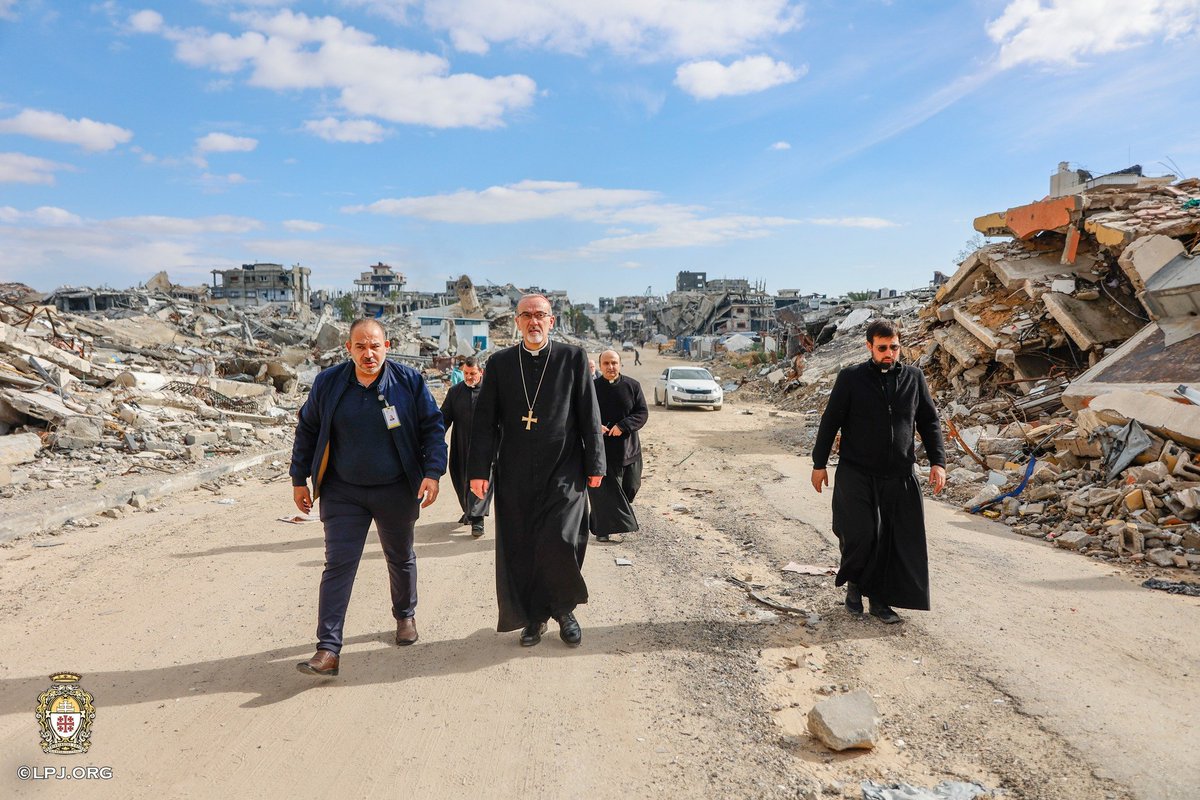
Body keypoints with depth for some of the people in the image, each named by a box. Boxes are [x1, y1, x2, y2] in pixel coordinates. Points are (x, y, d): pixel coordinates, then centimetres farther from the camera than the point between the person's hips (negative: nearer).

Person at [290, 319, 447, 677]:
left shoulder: (409, 381, -9)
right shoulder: (327, 383, -4)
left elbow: (433, 428, -5)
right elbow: (307, 430, 6)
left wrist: (432, 473, -16)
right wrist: (299, 479, 6)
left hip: (397, 491, 0)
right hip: (343, 493, 0)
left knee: (401, 558, 17)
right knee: (338, 566, -5)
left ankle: (405, 616, 41)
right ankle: (328, 650, -1)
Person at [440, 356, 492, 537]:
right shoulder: (455, 392, 10)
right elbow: (444, 418, 11)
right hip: (461, 447, 4)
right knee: (461, 480, 13)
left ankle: (477, 519, -5)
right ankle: (468, 511, 33)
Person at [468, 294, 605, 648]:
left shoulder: (573, 358, 2)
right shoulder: (499, 363, 6)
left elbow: (589, 415, 2)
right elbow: (484, 420, 5)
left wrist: (594, 464, 0)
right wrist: (479, 470, -1)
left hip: (563, 470, -2)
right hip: (516, 473, 2)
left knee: (559, 540, -12)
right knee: (519, 548, 6)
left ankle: (563, 609, 15)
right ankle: (534, 617, 25)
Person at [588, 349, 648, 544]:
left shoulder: (632, 386, 1)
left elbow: (643, 412, -2)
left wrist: (623, 426, -17)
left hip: (628, 447, 3)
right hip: (601, 449, -3)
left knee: (630, 487, 9)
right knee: (605, 490, -3)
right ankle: (606, 529, 7)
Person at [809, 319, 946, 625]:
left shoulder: (913, 378, 6)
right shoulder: (851, 378, -2)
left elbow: (929, 422, 12)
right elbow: (830, 421, 2)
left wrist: (937, 461, 1)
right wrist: (819, 464, 2)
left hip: (899, 476, 3)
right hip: (856, 475, -3)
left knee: (895, 541, 4)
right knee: (860, 533, -13)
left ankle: (880, 599, 20)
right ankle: (853, 583, 16)